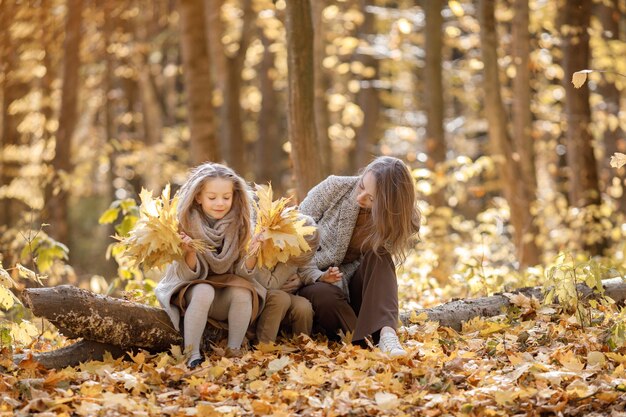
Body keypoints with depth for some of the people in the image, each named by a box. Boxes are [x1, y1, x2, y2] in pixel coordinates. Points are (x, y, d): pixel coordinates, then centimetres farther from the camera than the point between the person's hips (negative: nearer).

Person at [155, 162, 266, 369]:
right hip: (189, 292, -2)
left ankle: (234, 352, -15)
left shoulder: (239, 224, -8)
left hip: (225, 301, 2)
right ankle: (192, 355, -25)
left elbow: (242, 273, -7)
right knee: (203, 292, -33)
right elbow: (187, 275, -14)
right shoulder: (186, 224, -14)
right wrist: (189, 253, -34)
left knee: (243, 293, -28)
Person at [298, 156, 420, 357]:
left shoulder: (394, 223, -10)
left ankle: (386, 332, -43)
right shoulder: (334, 188, -15)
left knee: (378, 256, -28)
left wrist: (336, 279, -29)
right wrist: (319, 276, -22)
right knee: (325, 295, -37)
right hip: (313, 283, -2)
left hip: (348, 288, 2)